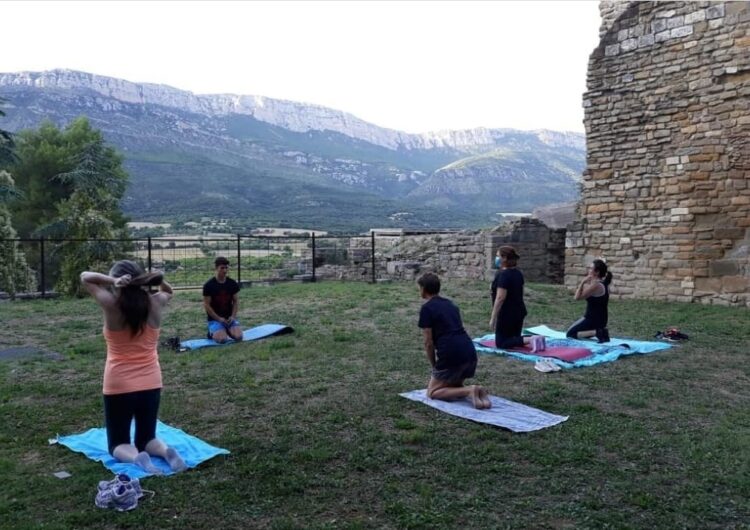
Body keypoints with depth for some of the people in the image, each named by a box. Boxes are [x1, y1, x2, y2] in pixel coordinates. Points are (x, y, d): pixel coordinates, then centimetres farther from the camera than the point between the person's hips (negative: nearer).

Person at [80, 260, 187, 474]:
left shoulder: (112, 305, -14)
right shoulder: (155, 304, -5)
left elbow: (85, 277, 2)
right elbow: (168, 291, 20)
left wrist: (112, 281, -15)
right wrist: (157, 279, 0)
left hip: (119, 386, -3)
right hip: (151, 384, 3)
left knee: (117, 444, 14)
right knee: (146, 439, 20)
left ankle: (135, 457, -19)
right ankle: (166, 451, -13)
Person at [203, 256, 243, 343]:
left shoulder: (232, 284, 2)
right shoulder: (209, 285, -9)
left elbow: (236, 301, 7)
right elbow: (207, 305, -8)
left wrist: (233, 316, -7)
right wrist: (219, 319, -13)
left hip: (229, 317, 3)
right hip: (214, 318, -3)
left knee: (238, 336, -21)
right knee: (222, 339, -27)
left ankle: (227, 330, 12)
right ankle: (212, 332, 8)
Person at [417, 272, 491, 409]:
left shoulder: (426, 308, -1)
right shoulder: (450, 304, 22)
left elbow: (429, 342, -4)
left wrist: (434, 366, 11)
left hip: (451, 354, -7)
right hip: (470, 351, 8)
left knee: (432, 392, 9)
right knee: (453, 385, 29)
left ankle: (469, 391, -12)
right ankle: (477, 391, 0)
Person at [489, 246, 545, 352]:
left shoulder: (503, 274, -19)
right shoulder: (518, 273, 9)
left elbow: (500, 298, -23)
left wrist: (493, 318, -20)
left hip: (507, 313, -9)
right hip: (519, 312, 9)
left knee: (501, 343, 0)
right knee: (514, 338, 22)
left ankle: (529, 340, -18)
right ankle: (534, 339, -3)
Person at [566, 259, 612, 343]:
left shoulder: (595, 285, -22)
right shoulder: (603, 283, 7)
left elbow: (578, 297, -21)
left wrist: (582, 282, -19)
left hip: (592, 319, -9)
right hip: (601, 319, 9)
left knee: (570, 334, -2)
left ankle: (596, 332, -14)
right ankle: (600, 331, 11)